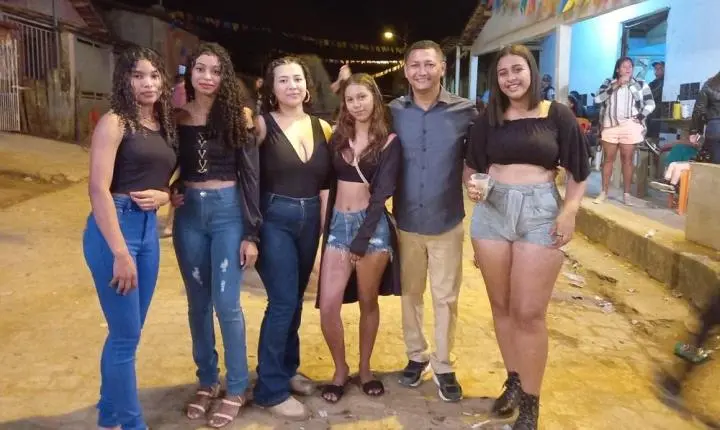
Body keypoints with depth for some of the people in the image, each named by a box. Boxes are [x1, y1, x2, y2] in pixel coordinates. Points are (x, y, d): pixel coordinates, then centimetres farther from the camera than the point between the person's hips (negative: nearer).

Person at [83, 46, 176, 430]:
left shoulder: (163, 125, 13)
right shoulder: (114, 122, -8)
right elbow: (98, 190, -16)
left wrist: (162, 195, -4)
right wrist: (121, 253, -21)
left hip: (149, 228, 7)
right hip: (114, 228, -7)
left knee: (127, 332, 16)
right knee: (126, 335, 1)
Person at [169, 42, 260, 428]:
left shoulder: (238, 116, -5)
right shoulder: (177, 118, 3)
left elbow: (250, 175, -6)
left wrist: (251, 233, -9)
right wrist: (166, 193, -6)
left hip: (228, 211, -3)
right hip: (189, 213, 3)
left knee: (226, 304, -2)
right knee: (198, 304, 11)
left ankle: (236, 389, 16)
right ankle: (207, 381, 28)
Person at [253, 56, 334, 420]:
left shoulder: (323, 128, 6)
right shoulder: (262, 125, -8)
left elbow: (326, 183, 11)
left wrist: (325, 225, 9)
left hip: (310, 219, 5)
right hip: (274, 219, -5)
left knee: (295, 299, 15)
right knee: (282, 302, -6)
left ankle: (287, 369, 34)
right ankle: (271, 389, 9)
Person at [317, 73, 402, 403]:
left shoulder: (389, 142, -2)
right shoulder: (338, 138, 9)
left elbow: (382, 194, -10)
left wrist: (362, 238, -16)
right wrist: (327, 225, -2)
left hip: (372, 225, -3)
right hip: (338, 223, 3)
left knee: (368, 302, 8)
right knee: (327, 306, -4)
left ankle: (365, 369, 26)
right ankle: (340, 370, 16)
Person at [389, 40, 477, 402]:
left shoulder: (464, 111, -6)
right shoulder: (394, 111, -2)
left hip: (447, 221, -1)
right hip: (405, 221, 2)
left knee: (445, 297, 9)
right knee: (410, 292, 15)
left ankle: (443, 365, 25)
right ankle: (416, 356, 34)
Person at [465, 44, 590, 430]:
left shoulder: (557, 115, -1)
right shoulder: (489, 119, 7)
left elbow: (578, 171, 3)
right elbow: (471, 166, 12)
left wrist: (569, 210, -10)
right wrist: (471, 186, -9)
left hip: (540, 213, -3)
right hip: (491, 212, 3)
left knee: (529, 313, -3)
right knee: (501, 306, 10)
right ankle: (514, 381, 29)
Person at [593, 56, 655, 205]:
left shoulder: (640, 85, 8)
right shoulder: (608, 83, 9)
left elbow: (651, 104, 7)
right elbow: (598, 99, -5)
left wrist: (640, 117, -7)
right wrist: (616, 85, -9)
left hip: (630, 126, -1)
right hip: (610, 125, 1)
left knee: (627, 159, 1)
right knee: (608, 159, 4)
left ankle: (626, 194, 5)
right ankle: (604, 193, 8)